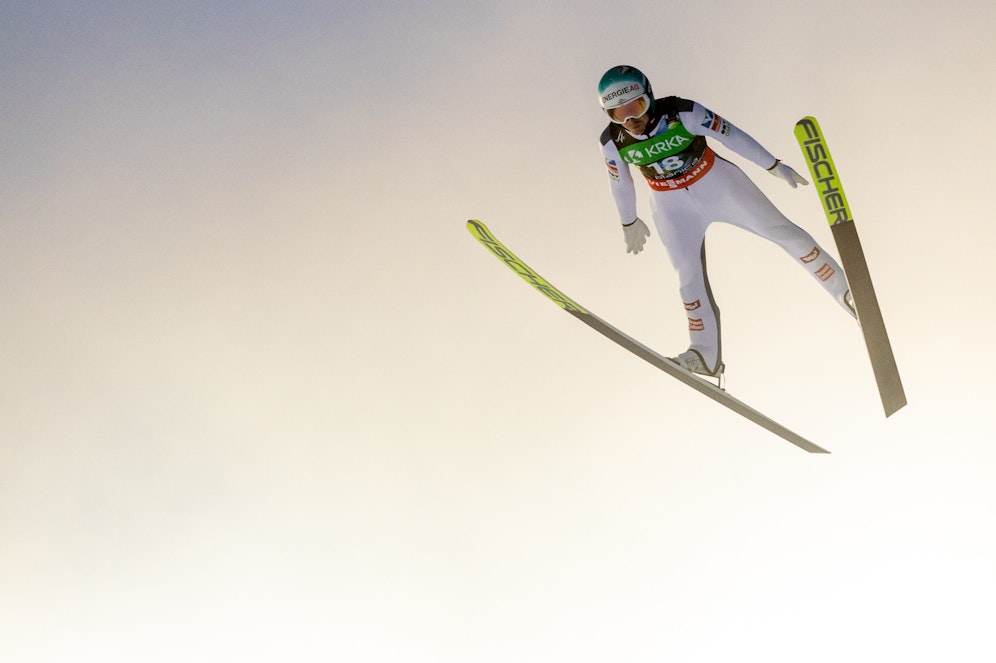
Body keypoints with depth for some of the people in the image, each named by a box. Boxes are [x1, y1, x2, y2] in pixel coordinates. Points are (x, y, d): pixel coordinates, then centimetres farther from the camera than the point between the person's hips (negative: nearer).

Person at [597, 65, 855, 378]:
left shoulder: (682, 112, -28)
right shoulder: (612, 142, -18)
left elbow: (729, 135, -16)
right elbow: (620, 183, 2)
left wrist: (774, 166, -8)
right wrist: (630, 222, 15)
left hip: (716, 182, -2)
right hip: (672, 205, 2)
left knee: (782, 231, -1)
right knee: (688, 275, -4)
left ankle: (846, 291, 12)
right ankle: (706, 355, 8)